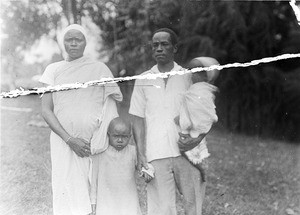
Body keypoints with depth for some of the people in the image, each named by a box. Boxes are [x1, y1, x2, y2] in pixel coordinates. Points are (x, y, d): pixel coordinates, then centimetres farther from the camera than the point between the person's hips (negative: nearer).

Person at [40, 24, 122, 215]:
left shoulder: (100, 69, 5)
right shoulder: (53, 70, 9)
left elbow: (111, 107, 5)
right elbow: (46, 110, 3)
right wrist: (70, 140, -9)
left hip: (95, 145, -1)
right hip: (64, 143, 1)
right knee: (68, 195, -1)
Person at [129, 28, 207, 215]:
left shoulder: (189, 77, 8)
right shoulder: (143, 81, 11)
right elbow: (138, 119, 9)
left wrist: (198, 139, -9)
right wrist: (141, 154, -1)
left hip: (187, 152, 0)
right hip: (156, 155, 0)